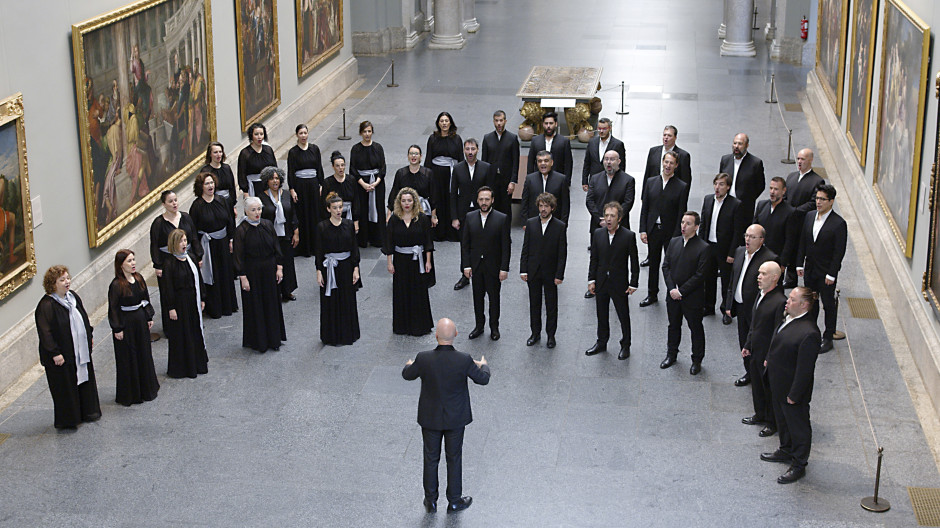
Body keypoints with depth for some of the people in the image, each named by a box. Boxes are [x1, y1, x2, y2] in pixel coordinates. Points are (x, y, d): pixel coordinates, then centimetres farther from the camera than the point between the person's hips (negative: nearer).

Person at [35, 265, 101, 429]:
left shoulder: (73, 296, 4)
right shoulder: (46, 305, -20)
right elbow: (44, 331, -21)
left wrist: (88, 338, 18)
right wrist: (55, 353, -23)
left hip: (81, 352, 8)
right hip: (62, 355, -8)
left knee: (85, 380, 18)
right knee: (66, 387, 2)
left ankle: (88, 412, 34)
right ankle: (68, 419, 15)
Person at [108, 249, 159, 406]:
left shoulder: (139, 279, 1)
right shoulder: (116, 285, -19)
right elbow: (113, 308, -16)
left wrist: (149, 317, 11)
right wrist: (117, 329, -15)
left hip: (140, 321, 7)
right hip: (125, 324, -7)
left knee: (144, 354, 17)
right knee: (128, 359, 3)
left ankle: (146, 389, 33)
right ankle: (129, 395, 14)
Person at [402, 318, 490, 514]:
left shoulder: (423, 359, -22)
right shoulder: (464, 361, -23)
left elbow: (407, 375, -1)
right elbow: (483, 379, -5)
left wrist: (409, 365, 24)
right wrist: (484, 366, 18)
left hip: (430, 418, 0)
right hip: (455, 417, 0)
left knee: (431, 459, 17)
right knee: (454, 459, 17)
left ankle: (431, 501, 30)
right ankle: (454, 501, 30)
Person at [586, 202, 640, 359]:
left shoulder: (628, 236, -12)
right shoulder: (598, 234, -1)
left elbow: (634, 262, -7)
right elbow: (594, 259, 5)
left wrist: (633, 284, -8)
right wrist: (591, 280, 2)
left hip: (619, 284, -4)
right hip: (601, 283, 4)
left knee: (624, 316, 8)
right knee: (602, 315, 17)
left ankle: (625, 346, 24)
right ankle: (601, 343, 34)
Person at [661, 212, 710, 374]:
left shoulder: (703, 248, -15)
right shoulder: (674, 242, 2)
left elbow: (700, 275, -17)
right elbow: (666, 266, 3)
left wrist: (681, 291, -17)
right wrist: (672, 289, -10)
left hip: (692, 297, -5)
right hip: (673, 294, 5)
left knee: (696, 329, 9)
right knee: (673, 326, 20)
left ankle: (697, 360, 24)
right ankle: (671, 355, 37)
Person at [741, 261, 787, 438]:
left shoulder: (780, 302, -25)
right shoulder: (761, 295, 4)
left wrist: (770, 358, -20)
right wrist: (747, 345, 16)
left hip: (769, 355, -8)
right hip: (756, 352, 8)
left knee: (770, 388, 9)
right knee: (757, 384, 23)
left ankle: (772, 423, 26)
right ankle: (760, 415, 42)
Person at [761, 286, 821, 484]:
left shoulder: (808, 333, -33)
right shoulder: (788, 317, -6)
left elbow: (804, 369, -26)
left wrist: (794, 395, -20)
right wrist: (769, 359, 18)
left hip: (794, 388, -9)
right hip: (779, 384, 9)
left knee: (798, 426, 12)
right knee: (782, 419, 28)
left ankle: (798, 466, 29)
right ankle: (786, 451, 50)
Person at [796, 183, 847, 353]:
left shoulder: (838, 224, -16)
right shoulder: (809, 217, 2)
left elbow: (839, 251, -15)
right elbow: (802, 242, 9)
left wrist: (831, 274, -16)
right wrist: (800, 264, 6)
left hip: (826, 273, -6)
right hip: (809, 270, 6)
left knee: (829, 305, 8)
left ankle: (828, 338, 19)